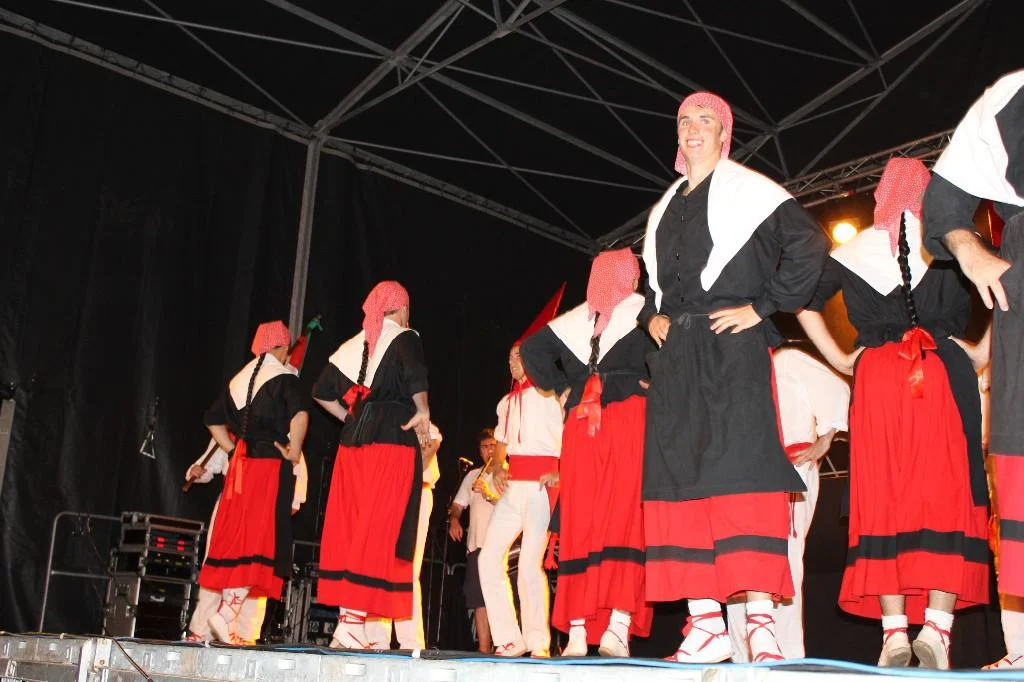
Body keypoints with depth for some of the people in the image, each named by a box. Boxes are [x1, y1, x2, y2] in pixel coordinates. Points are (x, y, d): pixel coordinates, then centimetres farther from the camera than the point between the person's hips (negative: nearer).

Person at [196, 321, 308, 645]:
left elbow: (213, 420, 21)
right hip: (271, 464, -6)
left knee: (235, 537, 7)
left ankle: (228, 613, 9)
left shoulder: (239, 379, 15)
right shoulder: (284, 378, -5)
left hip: (241, 464, 7)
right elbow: (300, 415, -22)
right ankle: (227, 612, -14)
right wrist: (293, 453, -12)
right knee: (259, 537, -6)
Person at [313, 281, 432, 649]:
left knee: (347, 529, 7)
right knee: (379, 532, -5)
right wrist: (423, 414, -6)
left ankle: (346, 615, 8)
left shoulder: (353, 345, 16)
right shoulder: (404, 338, 0)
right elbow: (415, 375, -20)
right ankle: (354, 619, -9)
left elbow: (322, 392, 17)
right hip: (394, 440, -6)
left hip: (353, 440, 6)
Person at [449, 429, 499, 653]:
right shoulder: (473, 476, 21)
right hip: (477, 545, 5)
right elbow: (457, 504, 23)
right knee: (478, 599, 0)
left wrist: (490, 496, -22)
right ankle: (483, 649, 2)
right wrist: (454, 519, 2)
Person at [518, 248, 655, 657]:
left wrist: (561, 387, 10)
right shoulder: (642, 310, 6)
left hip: (580, 423, 3)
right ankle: (618, 625, -16)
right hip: (629, 417, -3)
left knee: (579, 524, 2)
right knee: (625, 519, -6)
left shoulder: (573, 319, 15)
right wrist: (651, 382, 0)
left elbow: (531, 350, 7)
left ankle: (577, 631, 0)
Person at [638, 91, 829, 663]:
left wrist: (763, 307, -11)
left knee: (738, 467, -15)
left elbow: (809, 246, -8)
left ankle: (761, 618, -14)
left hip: (732, 348, -6)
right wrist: (653, 317, 15)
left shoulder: (747, 190, 3)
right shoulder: (668, 207, 23)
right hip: (676, 355, 7)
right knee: (680, 475, -1)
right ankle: (706, 622, 0)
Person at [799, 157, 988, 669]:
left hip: (876, 378, 2)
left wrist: (840, 361, 14)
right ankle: (936, 627, -13)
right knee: (946, 491, -2)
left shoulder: (853, 251, 13)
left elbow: (806, 305, 12)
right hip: (944, 373, -1)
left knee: (883, 497, 2)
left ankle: (894, 631, -4)